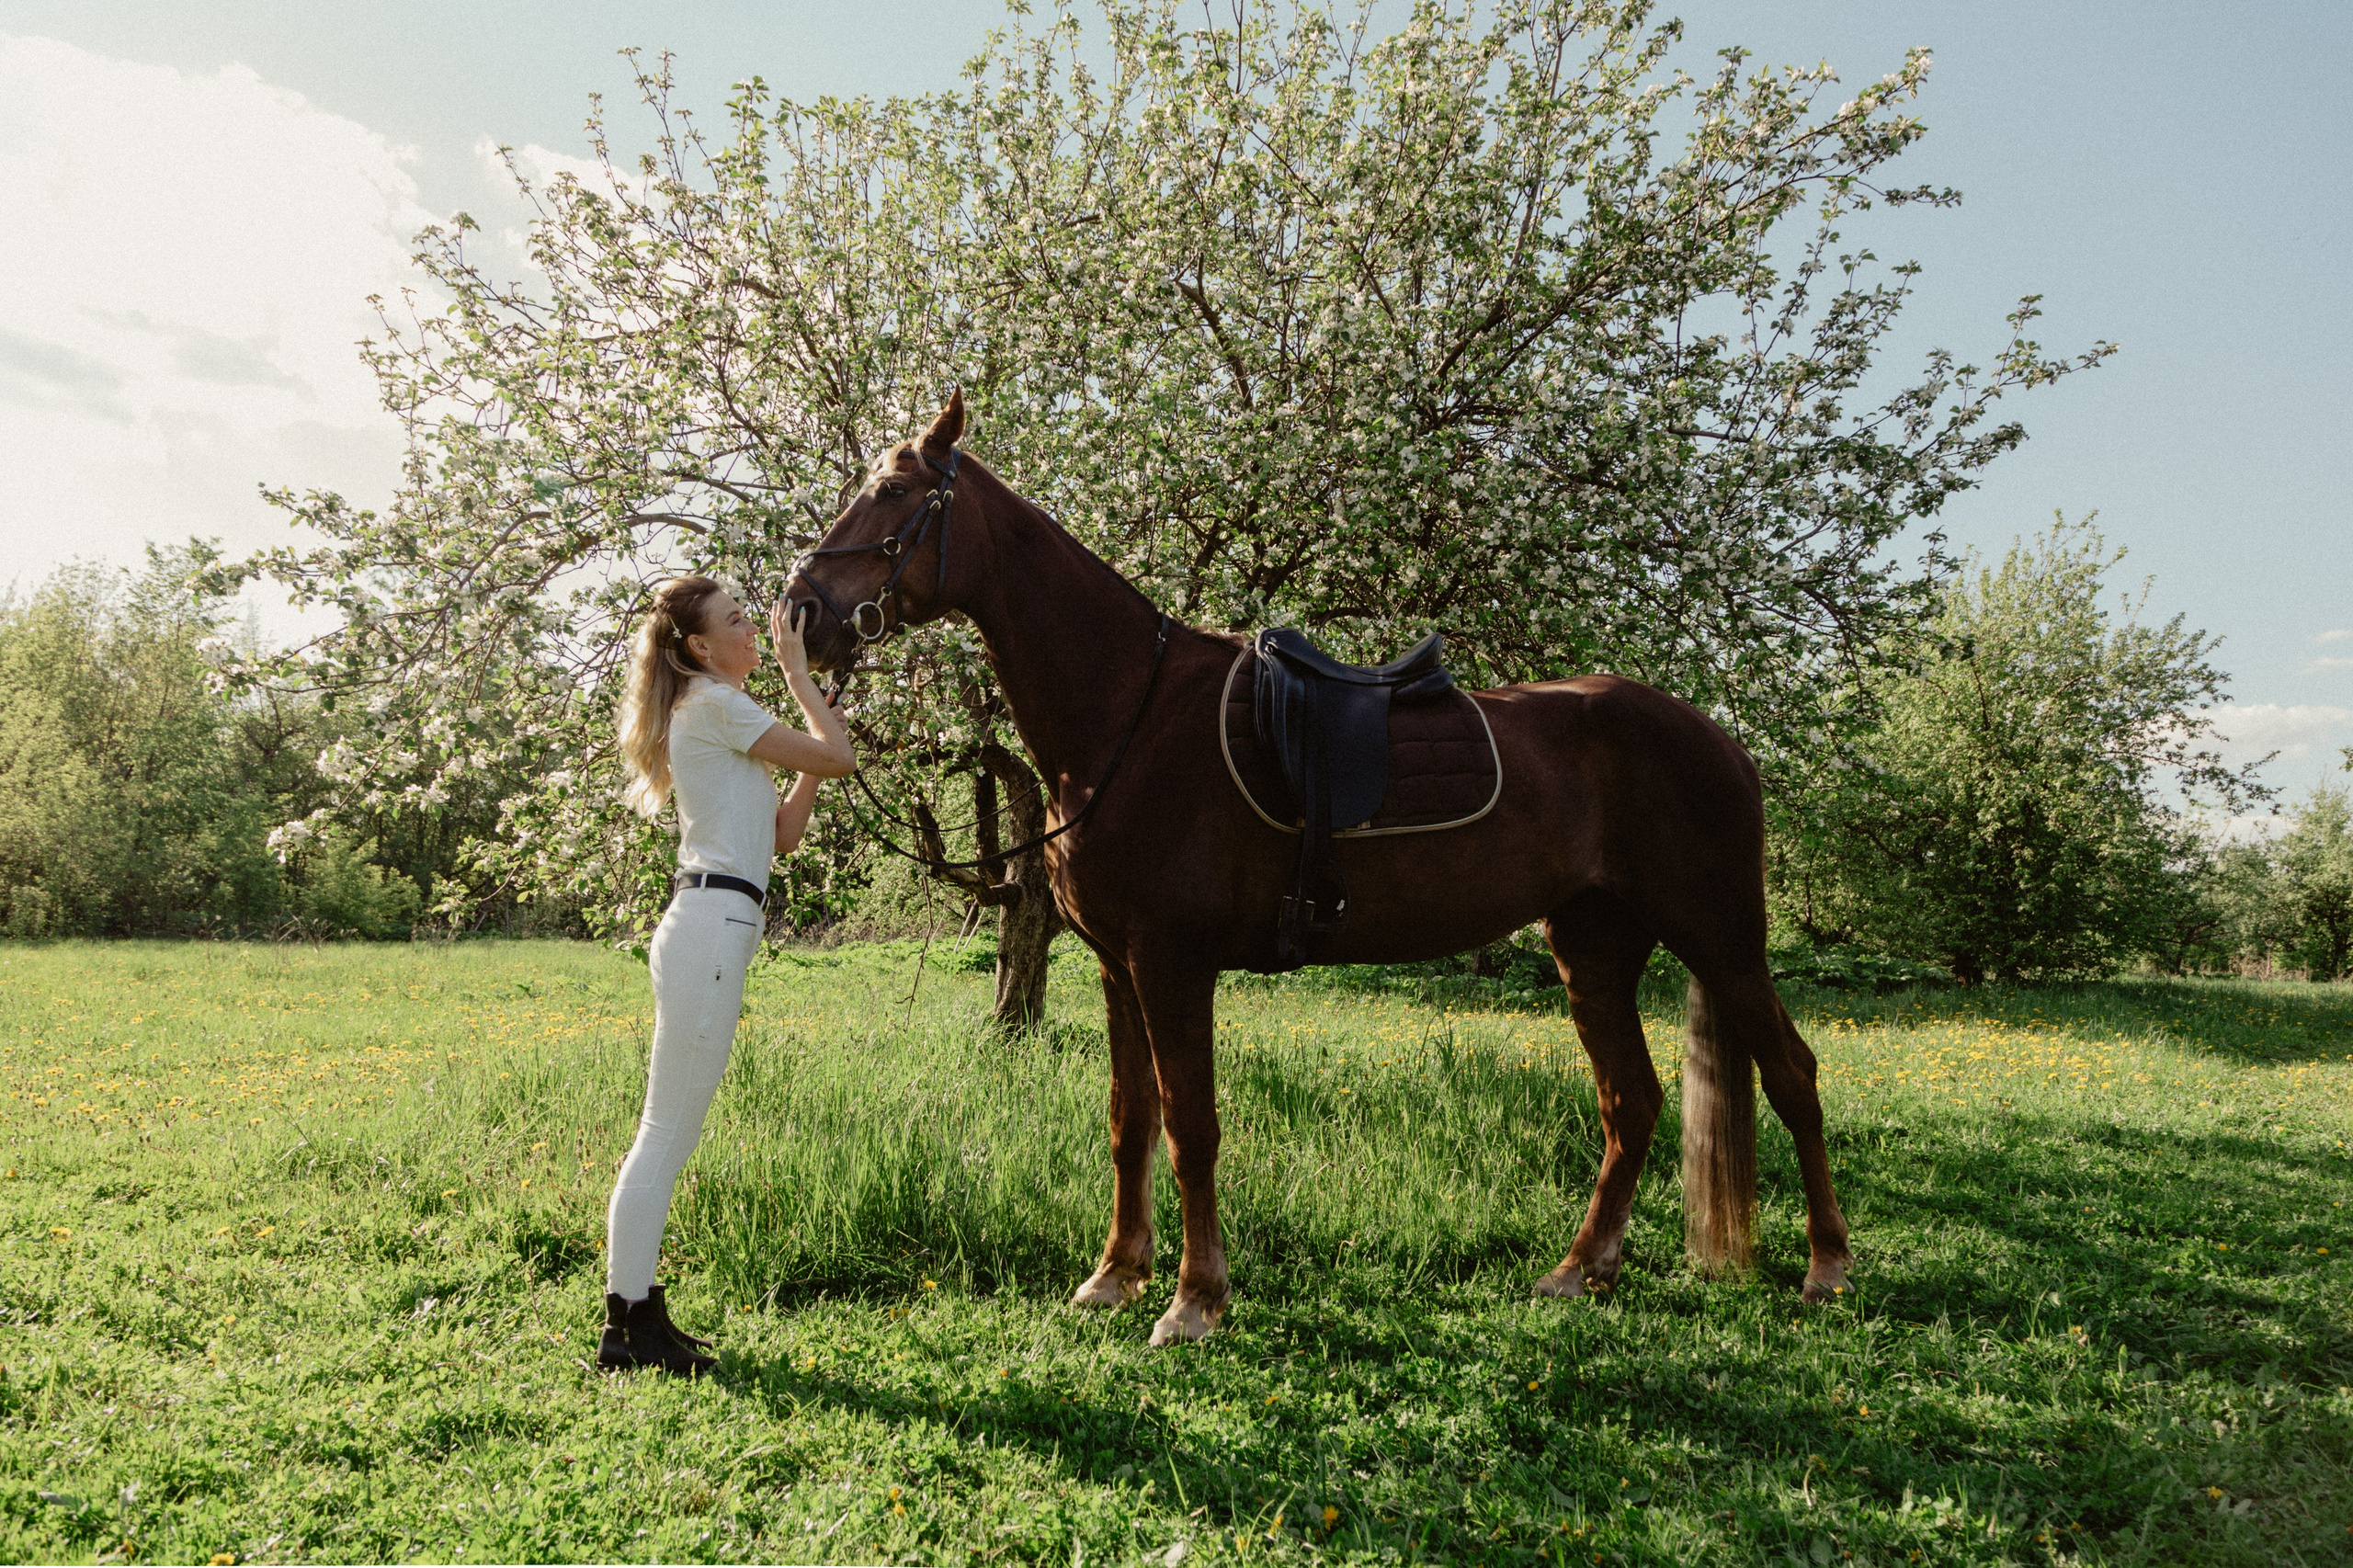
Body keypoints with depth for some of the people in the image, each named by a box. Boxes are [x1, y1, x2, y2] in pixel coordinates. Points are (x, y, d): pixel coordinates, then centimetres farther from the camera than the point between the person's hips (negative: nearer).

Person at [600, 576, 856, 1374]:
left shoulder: (711, 714, 24)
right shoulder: (716, 706, -6)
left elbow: (782, 835, 21)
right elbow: (840, 758, -9)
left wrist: (812, 732, 18)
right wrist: (797, 672, 3)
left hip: (710, 927, 10)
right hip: (712, 926, -10)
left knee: (667, 1136, 11)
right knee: (667, 1135, -8)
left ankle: (633, 1315, 17)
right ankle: (629, 1324, -4)